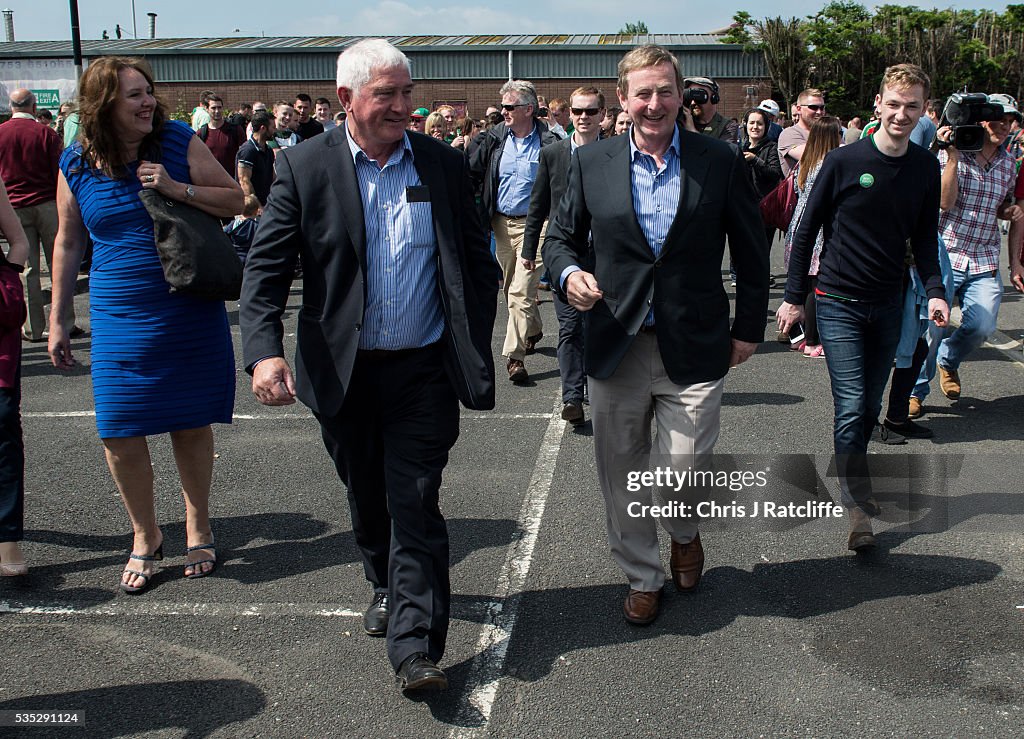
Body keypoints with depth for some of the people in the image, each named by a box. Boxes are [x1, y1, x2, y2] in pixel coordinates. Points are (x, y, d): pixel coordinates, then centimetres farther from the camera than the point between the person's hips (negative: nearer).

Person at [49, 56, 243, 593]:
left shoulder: (179, 142, -3)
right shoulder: (77, 165, 1)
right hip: (119, 319, 1)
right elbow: (68, 242, 10)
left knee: (192, 425, 8)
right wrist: (56, 320, 11)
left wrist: (178, 189, -16)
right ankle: (145, 537, 21)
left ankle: (198, 528, 28)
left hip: (192, 313, -1)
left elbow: (235, 200, 1)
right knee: (119, 437, -1)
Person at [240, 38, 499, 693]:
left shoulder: (444, 165, 1)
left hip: (424, 371, -1)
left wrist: (477, 348, 0)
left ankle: (416, 645, 3)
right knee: (367, 498, 18)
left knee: (415, 503, -3)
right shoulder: (305, 167, -3)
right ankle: (387, 586, 43)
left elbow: (478, 264, 6)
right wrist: (264, 350, -22)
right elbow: (267, 266, -8)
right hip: (343, 372, 1)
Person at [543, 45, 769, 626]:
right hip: (615, 345, 2)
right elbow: (562, 237, 11)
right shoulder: (591, 163, 2)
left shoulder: (722, 161, -1)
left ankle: (685, 533, 39)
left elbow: (751, 251, 6)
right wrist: (570, 273, -11)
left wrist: (749, 329, 6)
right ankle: (643, 577, 34)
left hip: (695, 348, -1)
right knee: (622, 477, 11)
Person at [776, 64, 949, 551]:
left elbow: (925, 236, 12)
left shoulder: (926, 168, 3)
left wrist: (934, 290, -4)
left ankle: (850, 478, 31)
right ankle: (858, 508, -3)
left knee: (870, 407, 11)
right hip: (839, 304, -4)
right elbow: (807, 229, -4)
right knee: (851, 407, -11)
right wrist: (793, 297, -4)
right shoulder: (845, 161, -10)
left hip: (888, 305, 4)